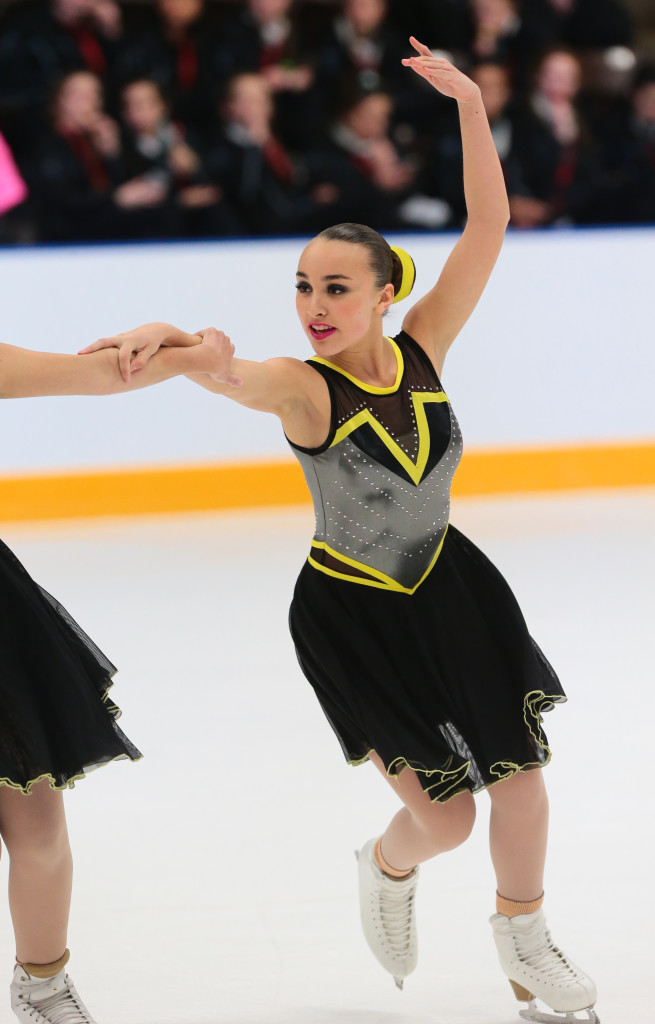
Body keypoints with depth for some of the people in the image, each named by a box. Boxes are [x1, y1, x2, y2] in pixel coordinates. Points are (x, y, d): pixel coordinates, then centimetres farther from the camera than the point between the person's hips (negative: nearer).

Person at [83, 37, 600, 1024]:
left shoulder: (421, 350, -12)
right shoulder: (303, 387, -22)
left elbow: (487, 231, -16)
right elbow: (226, 372, -43)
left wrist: (471, 104, -24)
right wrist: (163, 333, -64)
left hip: (449, 588, 4)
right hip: (350, 612, -4)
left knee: (519, 779, 10)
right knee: (444, 813, -1)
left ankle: (523, 937, 37)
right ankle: (388, 868, 37)